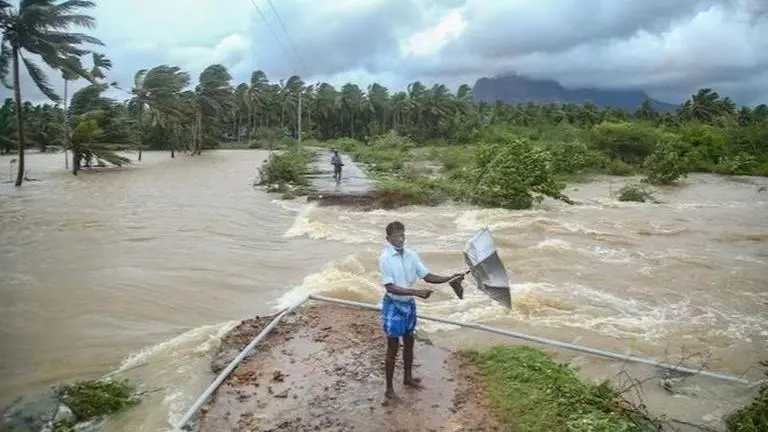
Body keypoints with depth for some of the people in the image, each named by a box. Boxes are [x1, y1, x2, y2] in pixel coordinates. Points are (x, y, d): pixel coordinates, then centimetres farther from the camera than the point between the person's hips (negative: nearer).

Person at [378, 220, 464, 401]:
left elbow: (427, 276, -1)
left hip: (409, 304, 6)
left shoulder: (411, 254, -3)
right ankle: (389, 388, 18)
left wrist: (450, 278, -15)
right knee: (393, 348, 3)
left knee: (409, 343, 21)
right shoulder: (385, 258, -20)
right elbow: (390, 287, -25)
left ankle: (408, 377, 42)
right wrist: (416, 292, -33)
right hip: (394, 306, -6)